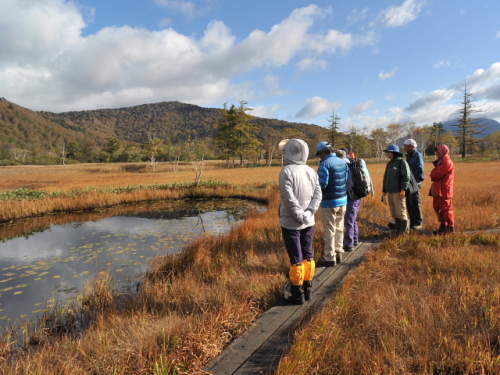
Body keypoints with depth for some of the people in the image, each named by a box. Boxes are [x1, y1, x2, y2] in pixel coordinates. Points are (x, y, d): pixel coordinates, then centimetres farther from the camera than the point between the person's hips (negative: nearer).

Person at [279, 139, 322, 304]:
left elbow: (290, 199, -22)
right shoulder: (311, 171, 3)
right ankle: (307, 290, 27)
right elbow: (318, 194, -3)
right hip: (309, 222, 6)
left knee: (296, 259, 3)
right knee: (308, 256, 15)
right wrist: (308, 213, -9)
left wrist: (300, 216, -14)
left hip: (291, 223, -6)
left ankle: (298, 295, 15)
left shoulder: (286, 172, -15)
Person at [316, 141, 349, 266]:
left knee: (329, 231, 2)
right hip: (343, 200, 7)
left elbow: (321, 184, -21)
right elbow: (347, 180, 10)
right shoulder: (343, 162, 6)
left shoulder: (325, 164, -17)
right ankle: (339, 253, 28)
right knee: (339, 229, 18)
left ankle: (330, 258, 9)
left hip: (329, 202, -7)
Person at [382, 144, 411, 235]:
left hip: (398, 192, -7)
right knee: (394, 213, 10)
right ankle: (398, 230, 19)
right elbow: (386, 177, 22)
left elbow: (406, 177, -13)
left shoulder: (402, 162, -6)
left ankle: (404, 231, 6)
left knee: (400, 212, -5)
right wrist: (384, 189, 20)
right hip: (390, 192, 7)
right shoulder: (389, 163, 17)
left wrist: (403, 189, -20)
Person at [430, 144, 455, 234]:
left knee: (446, 209, -4)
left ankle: (450, 228, 4)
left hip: (443, 191, -10)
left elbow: (436, 175, -18)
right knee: (438, 208, 15)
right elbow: (435, 174, 18)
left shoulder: (447, 162, -14)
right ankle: (443, 226, 25)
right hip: (438, 190, 10)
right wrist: (434, 174, -1)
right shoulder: (441, 162, 20)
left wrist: (433, 174, 1)